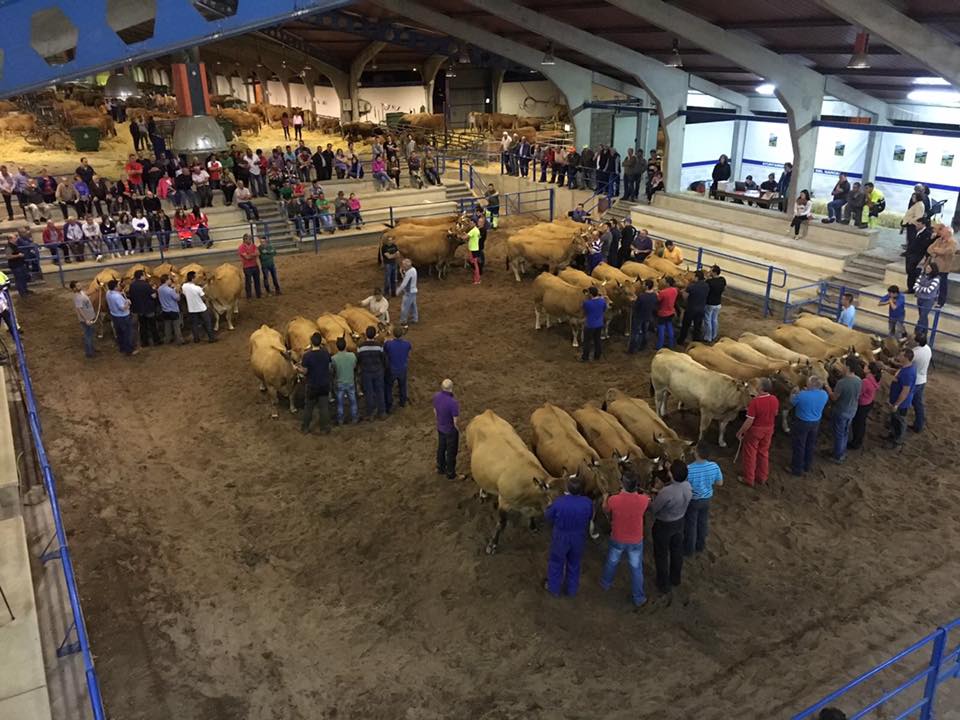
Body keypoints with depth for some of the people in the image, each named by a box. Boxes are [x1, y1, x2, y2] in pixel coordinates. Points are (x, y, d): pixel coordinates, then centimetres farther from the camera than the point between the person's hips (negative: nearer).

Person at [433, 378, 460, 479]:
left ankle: (440, 468, 43)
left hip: (440, 428, 6)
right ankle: (451, 474, 30)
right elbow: (456, 421, -26)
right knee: (451, 452, 13)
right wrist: (458, 429, -5)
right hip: (451, 430, -6)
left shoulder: (437, 396, -14)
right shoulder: (453, 402, -35)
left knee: (441, 448, 25)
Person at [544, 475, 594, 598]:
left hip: (560, 538, -2)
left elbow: (548, 517, -13)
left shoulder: (558, 502, -31)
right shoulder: (587, 503, -24)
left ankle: (554, 589, 42)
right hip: (579, 538, 2)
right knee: (574, 563, 26)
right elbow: (590, 517, -3)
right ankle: (572, 589, 45)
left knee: (556, 563, 23)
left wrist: (550, 505, 3)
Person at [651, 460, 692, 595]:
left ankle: (664, 585, 33)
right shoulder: (687, 486, -17)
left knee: (661, 555, 16)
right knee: (677, 550, 26)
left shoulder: (667, 492, -38)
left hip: (664, 525, -6)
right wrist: (660, 491, 1)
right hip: (679, 522, 6)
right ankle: (675, 579, 48)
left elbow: (653, 509, -22)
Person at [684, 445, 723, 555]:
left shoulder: (688, 469, -34)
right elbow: (719, 483, -5)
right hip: (706, 499, 4)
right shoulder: (714, 466, -21)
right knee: (703, 522, 25)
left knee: (690, 525, 17)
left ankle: (689, 549, 35)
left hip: (692, 500, -4)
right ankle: (701, 545, 45)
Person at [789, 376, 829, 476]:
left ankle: (797, 469, 23)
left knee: (799, 445, 11)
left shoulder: (801, 395, -29)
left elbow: (792, 402, -9)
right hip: (816, 422, 5)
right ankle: (807, 466, 40)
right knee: (811, 445, 23)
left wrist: (793, 393, 9)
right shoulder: (824, 394, -13)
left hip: (802, 423, -5)